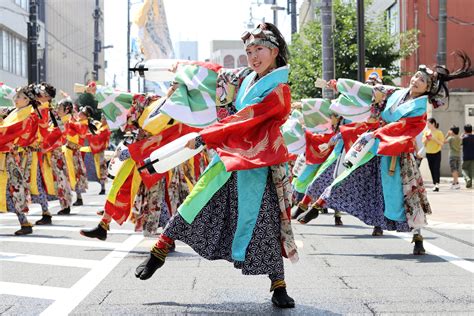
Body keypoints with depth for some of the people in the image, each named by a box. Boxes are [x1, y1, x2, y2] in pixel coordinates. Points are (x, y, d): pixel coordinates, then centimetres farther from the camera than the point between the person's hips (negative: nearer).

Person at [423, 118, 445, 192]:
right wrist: (426, 139, -9)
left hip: (437, 153, -5)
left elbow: (441, 143, -9)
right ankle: (434, 184, 12)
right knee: (432, 170, 6)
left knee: (436, 168, -15)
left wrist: (434, 139, -19)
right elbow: (423, 143, 10)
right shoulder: (426, 132, 9)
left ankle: (437, 184, -23)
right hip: (428, 153, 5)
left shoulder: (439, 133, -4)